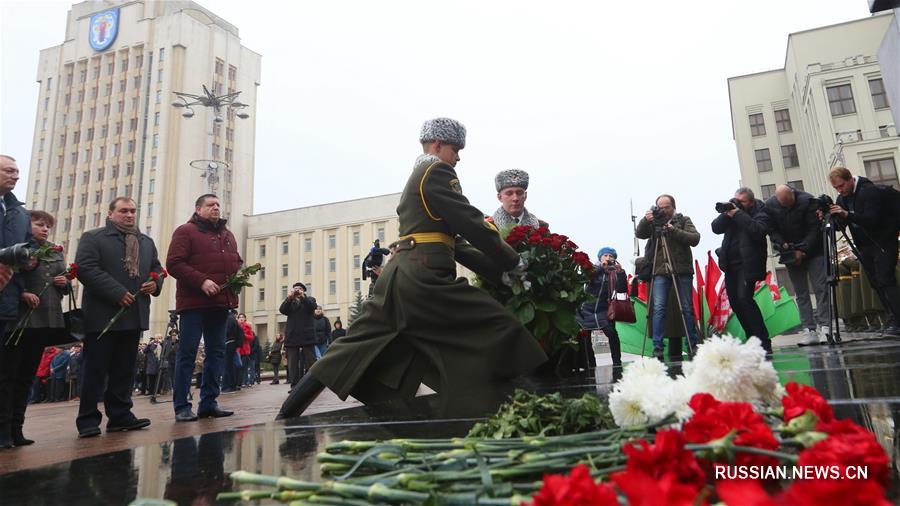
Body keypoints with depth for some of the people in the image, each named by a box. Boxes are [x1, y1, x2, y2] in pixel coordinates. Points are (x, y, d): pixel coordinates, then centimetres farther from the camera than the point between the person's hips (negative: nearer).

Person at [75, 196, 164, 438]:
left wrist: (156, 283, -2)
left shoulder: (146, 242, 20)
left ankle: (120, 415, 17)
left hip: (134, 315, 6)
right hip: (103, 316, -5)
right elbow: (85, 268, -12)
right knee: (95, 370, 0)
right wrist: (117, 293, -19)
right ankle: (88, 420, 7)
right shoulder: (93, 237, 1)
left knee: (124, 369, 10)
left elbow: (157, 268, 22)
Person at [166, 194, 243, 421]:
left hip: (221, 302, 7)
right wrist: (201, 281, -20)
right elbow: (174, 264, -10)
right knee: (187, 354, -3)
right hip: (194, 302, -6)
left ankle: (209, 403, 15)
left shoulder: (227, 235, 21)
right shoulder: (186, 231, 0)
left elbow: (237, 261, 26)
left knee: (217, 353, 8)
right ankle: (181, 407, 4)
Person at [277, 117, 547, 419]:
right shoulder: (437, 171, -2)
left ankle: (289, 413, 15)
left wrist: (498, 272, 18)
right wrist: (513, 262, 2)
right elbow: (471, 224, -9)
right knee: (500, 330, -4)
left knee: (358, 347, 11)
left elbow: (454, 241, 24)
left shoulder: (416, 178, 28)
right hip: (424, 275, -10)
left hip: (400, 273, 10)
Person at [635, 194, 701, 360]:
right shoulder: (653, 222, 15)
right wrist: (645, 220, -15)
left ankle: (692, 345, 14)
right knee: (658, 308, -8)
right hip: (660, 271, 1)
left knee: (687, 308, 4)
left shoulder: (683, 220, 10)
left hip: (682, 270, 0)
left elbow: (695, 239, -3)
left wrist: (674, 231, -14)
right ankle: (657, 348, -6)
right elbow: (639, 234, 1)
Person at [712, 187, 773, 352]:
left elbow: (758, 230, -21)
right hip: (730, 264, 7)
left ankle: (763, 342, -12)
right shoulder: (732, 210, 14)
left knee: (744, 298, -19)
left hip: (748, 264, -7)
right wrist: (726, 214, -9)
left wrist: (738, 214, -18)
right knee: (734, 301, 7)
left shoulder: (760, 213, -1)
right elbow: (716, 228, 6)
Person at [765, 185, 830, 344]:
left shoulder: (808, 201, -13)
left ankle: (824, 327, -7)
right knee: (801, 293, 1)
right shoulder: (770, 205, -5)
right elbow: (773, 230, 0)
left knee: (821, 288, -7)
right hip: (791, 254, 2)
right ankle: (809, 331, 1)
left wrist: (803, 250, -18)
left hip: (813, 251, -2)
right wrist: (784, 245, -15)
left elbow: (814, 229, -13)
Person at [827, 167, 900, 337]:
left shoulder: (869, 191, -18)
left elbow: (872, 219, -28)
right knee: (876, 284, 6)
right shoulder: (842, 197, 5)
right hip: (864, 245, 7)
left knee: (885, 281, -14)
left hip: (883, 242, -7)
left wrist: (846, 214, -37)